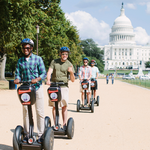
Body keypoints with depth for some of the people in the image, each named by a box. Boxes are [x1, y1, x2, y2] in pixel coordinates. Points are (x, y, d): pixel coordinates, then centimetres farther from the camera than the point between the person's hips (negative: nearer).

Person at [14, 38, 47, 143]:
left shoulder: (38, 59, 0)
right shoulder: (20, 61, 9)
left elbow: (44, 73, -4)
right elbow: (18, 74, 7)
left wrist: (37, 79, -23)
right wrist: (17, 79, -16)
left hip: (37, 87, -2)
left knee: (40, 112, -1)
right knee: (25, 112, 5)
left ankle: (41, 135, 9)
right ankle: (27, 135, 15)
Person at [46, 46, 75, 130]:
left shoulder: (69, 65, 7)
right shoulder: (54, 62, 11)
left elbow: (73, 80, 4)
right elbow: (49, 72, -1)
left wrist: (71, 72, -16)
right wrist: (48, 80, -21)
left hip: (64, 86, -1)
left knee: (64, 106, -6)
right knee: (54, 106, 0)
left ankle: (65, 124, 0)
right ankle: (55, 125, 6)